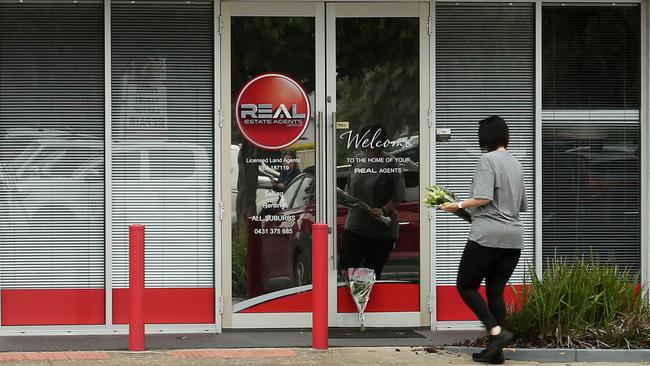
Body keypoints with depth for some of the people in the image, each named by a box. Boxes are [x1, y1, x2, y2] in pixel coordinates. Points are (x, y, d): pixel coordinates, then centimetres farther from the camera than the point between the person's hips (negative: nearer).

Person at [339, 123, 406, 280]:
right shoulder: (358, 159, 5)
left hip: (382, 228, -4)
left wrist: (384, 211, -22)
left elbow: (399, 195, -10)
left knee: (373, 273, 4)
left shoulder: (390, 162, -10)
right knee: (346, 267, -6)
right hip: (355, 224, 4)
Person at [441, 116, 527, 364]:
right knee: (495, 291, 9)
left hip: (488, 235, -7)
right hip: (514, 237, 7)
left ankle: (496, 331, -12)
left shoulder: (487, 160, -8)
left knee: (466, 285, 3)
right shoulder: (516, 163, 17)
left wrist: (459, 206, -6)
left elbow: (483, 198, -19)